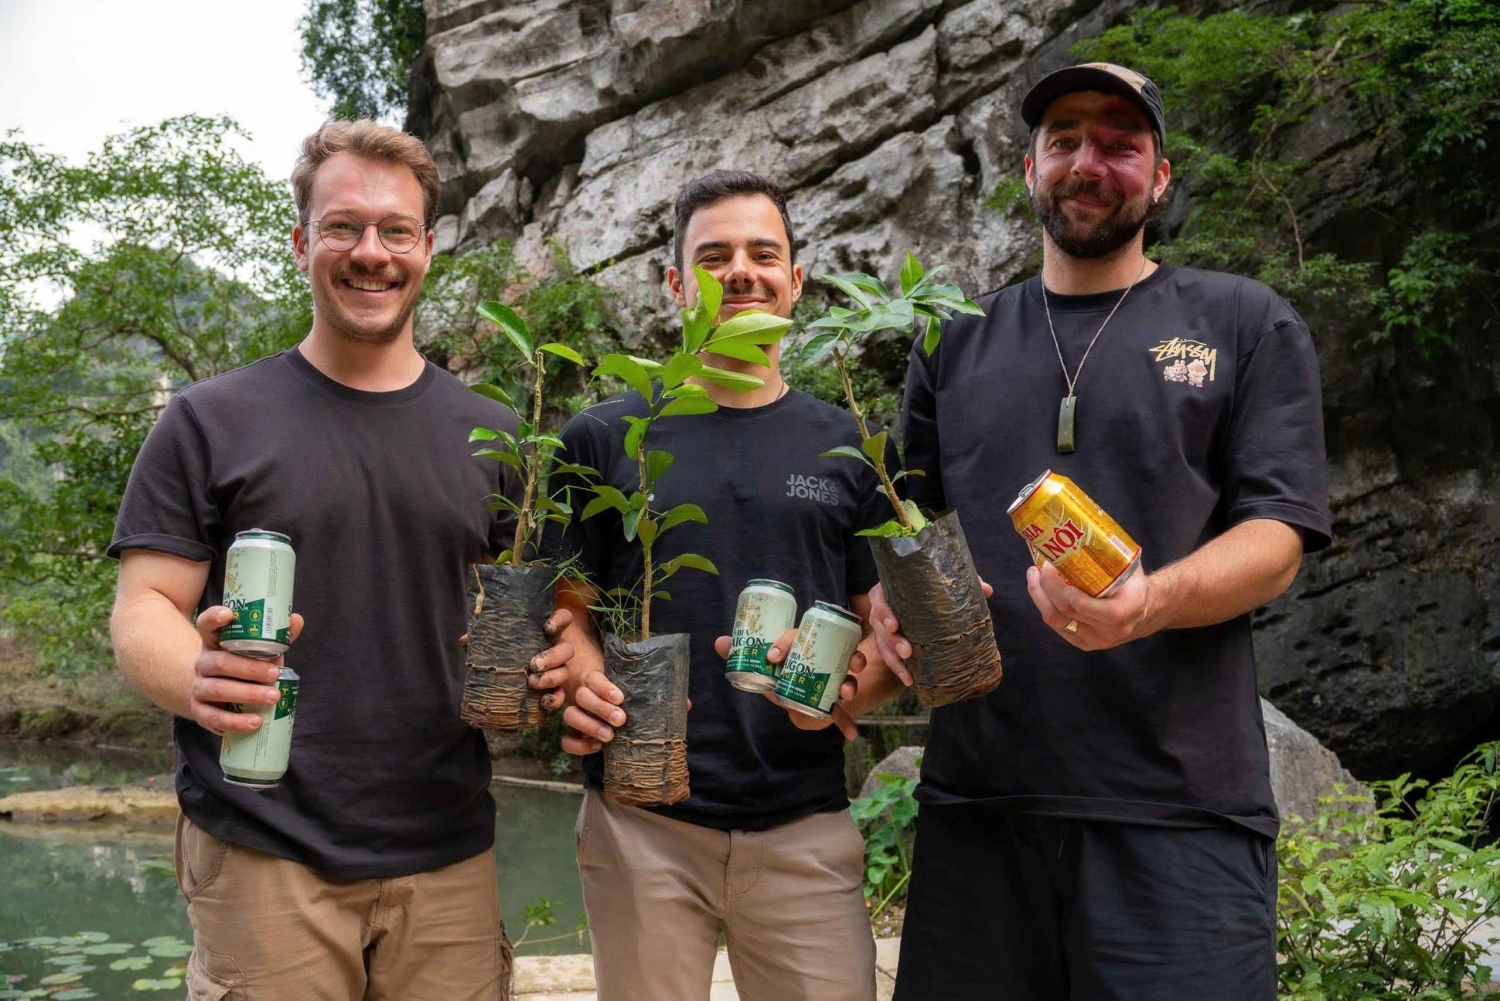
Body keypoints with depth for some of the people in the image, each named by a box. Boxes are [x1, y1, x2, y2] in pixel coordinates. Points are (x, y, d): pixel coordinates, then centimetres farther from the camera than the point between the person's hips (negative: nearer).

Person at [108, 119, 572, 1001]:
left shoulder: (490, 433, 8)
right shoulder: (211, 422, 1)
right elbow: (144, 608, -2)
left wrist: (539, 660, -9)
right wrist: (196, 678, -24)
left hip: (447, 854, 3)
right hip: (262, 853, -2)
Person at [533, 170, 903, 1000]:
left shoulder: (847, 448, 8)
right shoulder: (604, 439, 5)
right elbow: (567, 609, 7)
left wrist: (850, 688, -12)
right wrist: (584, 682, -14)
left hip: (805, 822, 1)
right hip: (639, 822, -1)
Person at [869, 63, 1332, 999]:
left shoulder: (1246, 324, 8)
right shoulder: (957, 344, 16)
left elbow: (1277, 539, -1)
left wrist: (1152, 602, -21)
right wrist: (892, 598, -5)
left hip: (1182, 807, -2)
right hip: (976, 792, 3)